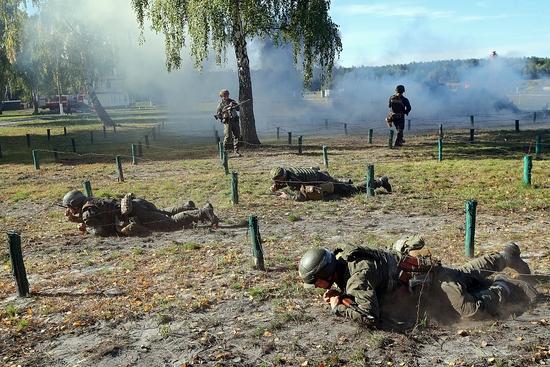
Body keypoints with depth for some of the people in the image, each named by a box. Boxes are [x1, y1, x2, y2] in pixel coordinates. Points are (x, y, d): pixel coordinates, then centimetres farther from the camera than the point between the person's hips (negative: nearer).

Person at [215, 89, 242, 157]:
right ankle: (225, 150, -4)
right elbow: (217, 115, 6)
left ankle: (237, 151, 5)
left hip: (235, 120, 4)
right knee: (228, 136, -16)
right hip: (227, 121, -3)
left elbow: (238, 108, 5)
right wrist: (223, 116, -14)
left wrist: (233, 105, -13)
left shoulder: (232, 101, 15)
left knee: (237, 136, -1)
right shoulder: (221, 104, 6)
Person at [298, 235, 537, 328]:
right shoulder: (340, 260, -8)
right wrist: (338, 295, -10)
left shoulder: (356, 275, -35)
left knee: (475, 310, -12)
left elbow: (371, 316, -45)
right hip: (417, 269, 9)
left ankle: (503, 289, 15)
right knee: (467, 274, 28)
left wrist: (339, 307, -31)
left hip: (427, 277, -9)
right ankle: (507, 255, 48)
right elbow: (359, 287, 12)